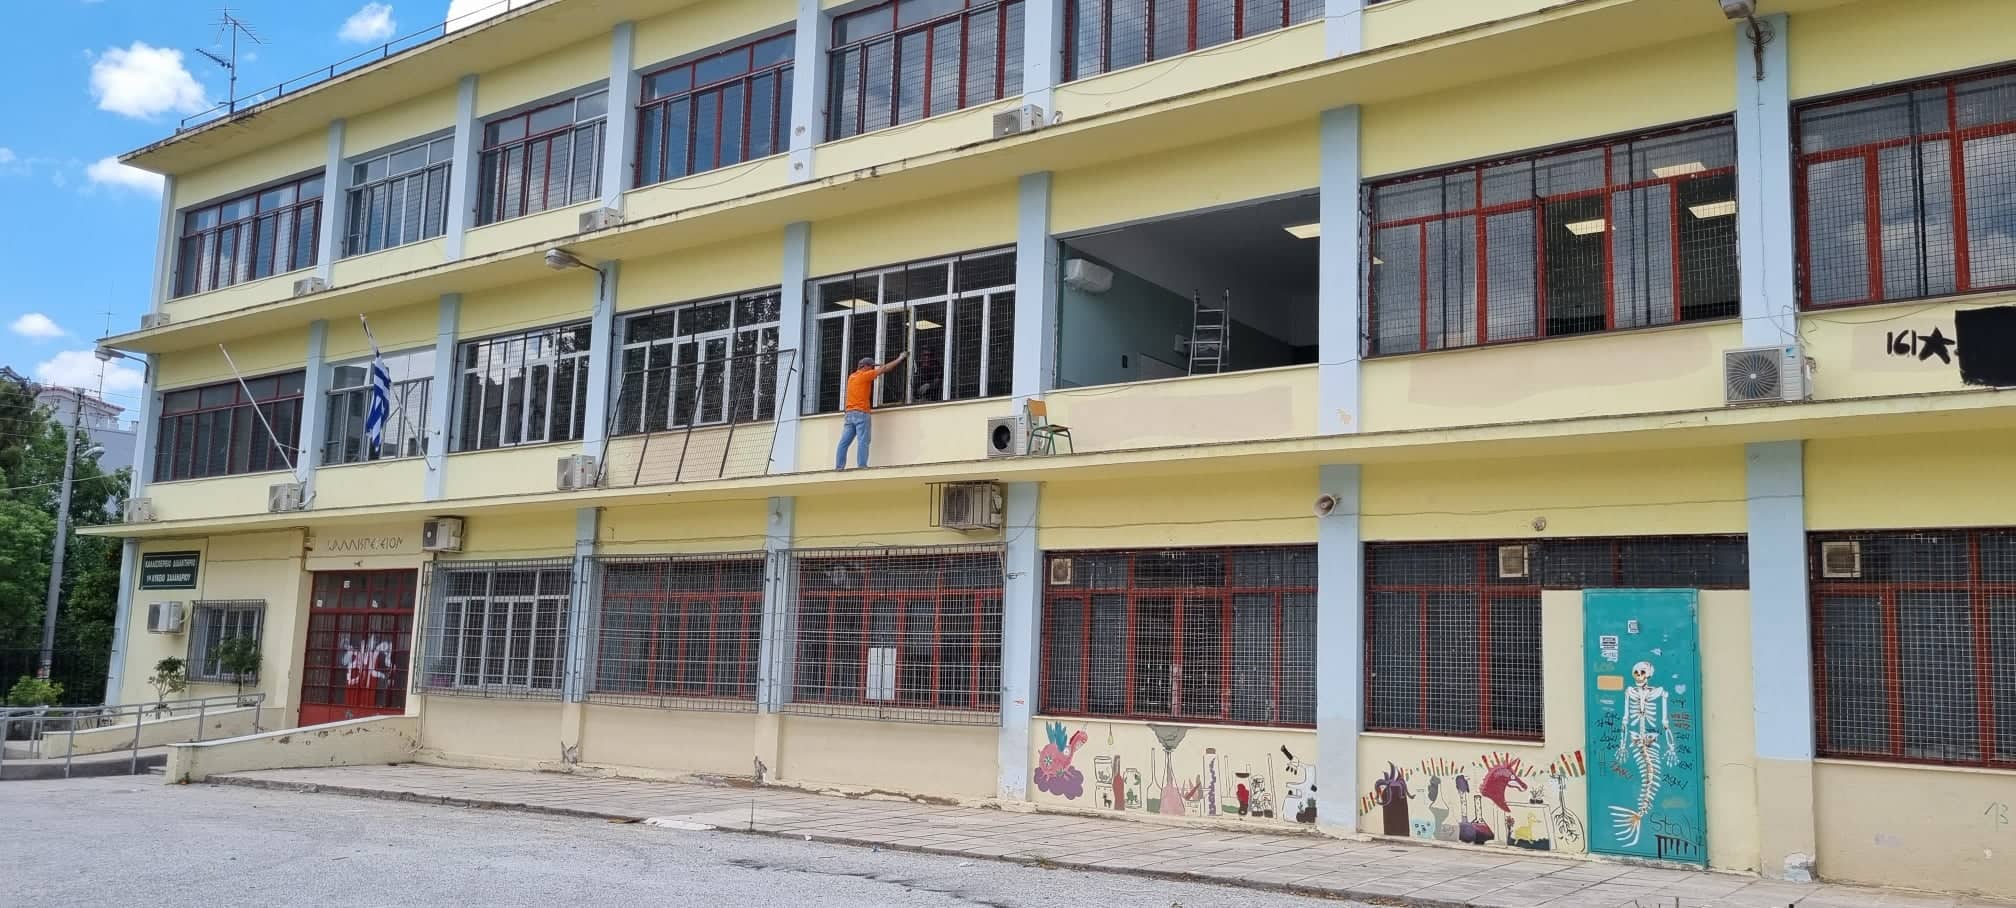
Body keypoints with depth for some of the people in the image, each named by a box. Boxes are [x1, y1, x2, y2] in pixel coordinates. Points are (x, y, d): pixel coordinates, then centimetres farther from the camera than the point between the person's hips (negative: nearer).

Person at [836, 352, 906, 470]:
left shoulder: (852, 377, 19)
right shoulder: (864, 375, -2)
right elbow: (884, 368, 0)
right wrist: (900, 359, 6)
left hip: (849, 413, 8)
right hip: (861, 413, -8)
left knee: (844, 442, 0)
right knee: (863, 441, -11)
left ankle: (839, 467, -4)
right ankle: (862, 467, -19)